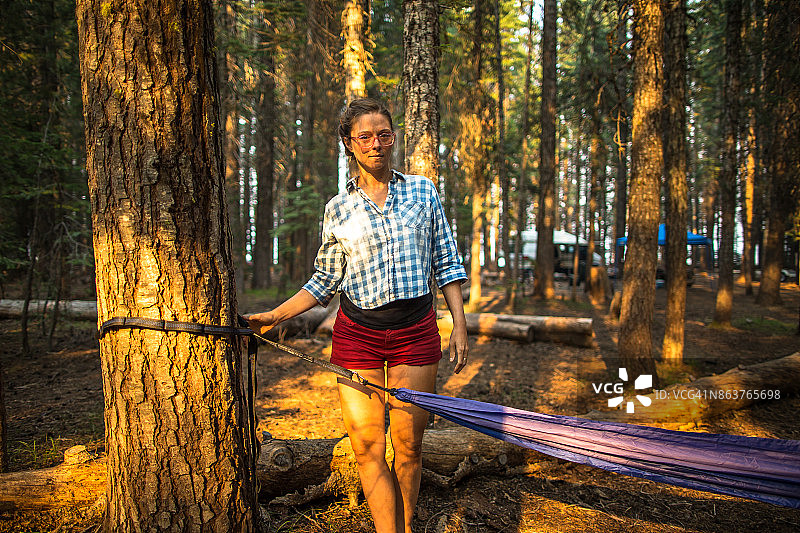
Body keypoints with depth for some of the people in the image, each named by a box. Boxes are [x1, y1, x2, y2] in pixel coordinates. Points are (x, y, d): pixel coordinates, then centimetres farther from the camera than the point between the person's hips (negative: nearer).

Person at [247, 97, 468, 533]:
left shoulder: (423, 191, 5)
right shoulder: (339, 209, 4)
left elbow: (446, 263, 7)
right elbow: (325, 280, 9)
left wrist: (459, 324, 1)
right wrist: (274, 316, 2)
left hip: (416, 331, 0)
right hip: (356, 333, 0)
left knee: (408, 444, 7)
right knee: (367, 447, -1)